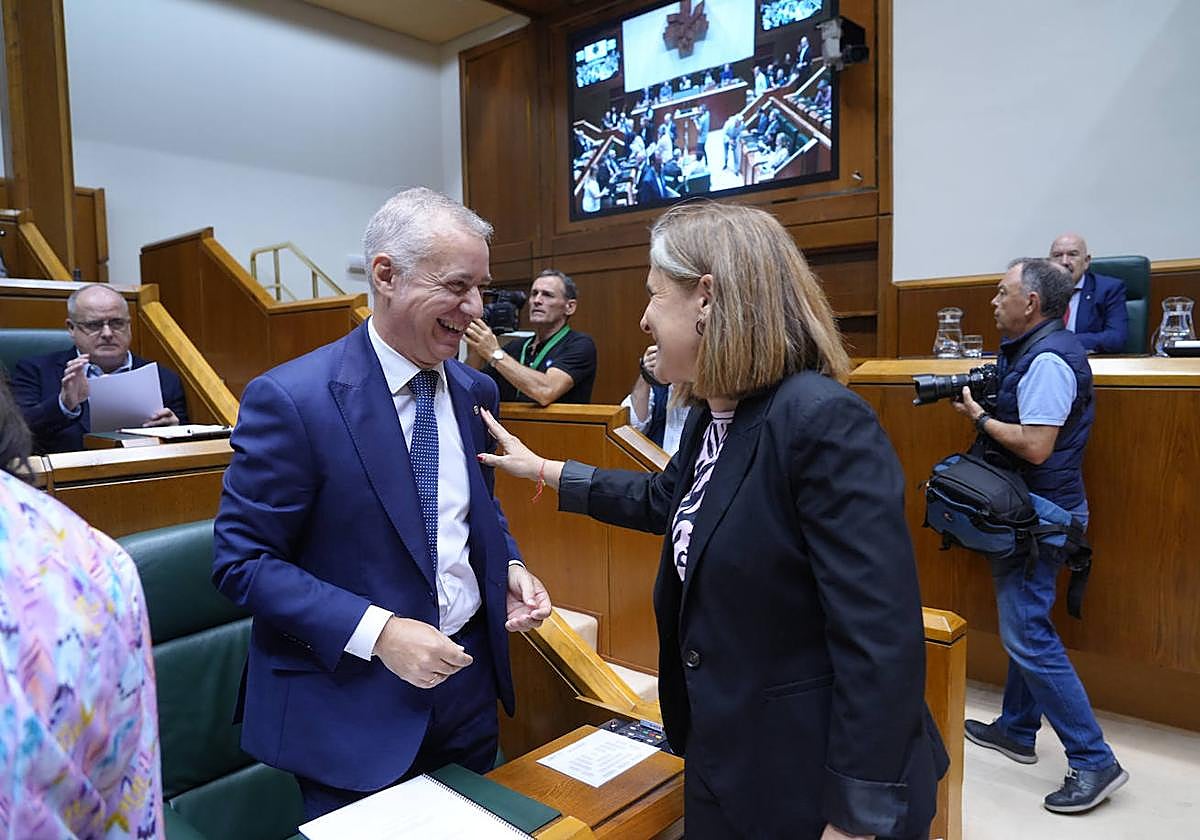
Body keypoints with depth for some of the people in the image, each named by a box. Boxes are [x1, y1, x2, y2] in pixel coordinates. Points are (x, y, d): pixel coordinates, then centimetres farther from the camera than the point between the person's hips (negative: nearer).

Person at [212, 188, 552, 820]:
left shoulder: (473, 392, 1)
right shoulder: (290, 399, -18)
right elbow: (242, 561, -16)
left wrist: (508, 566, -5)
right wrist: (377, 631, -24)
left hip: (469, 679, 6)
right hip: (351, 702, -5)